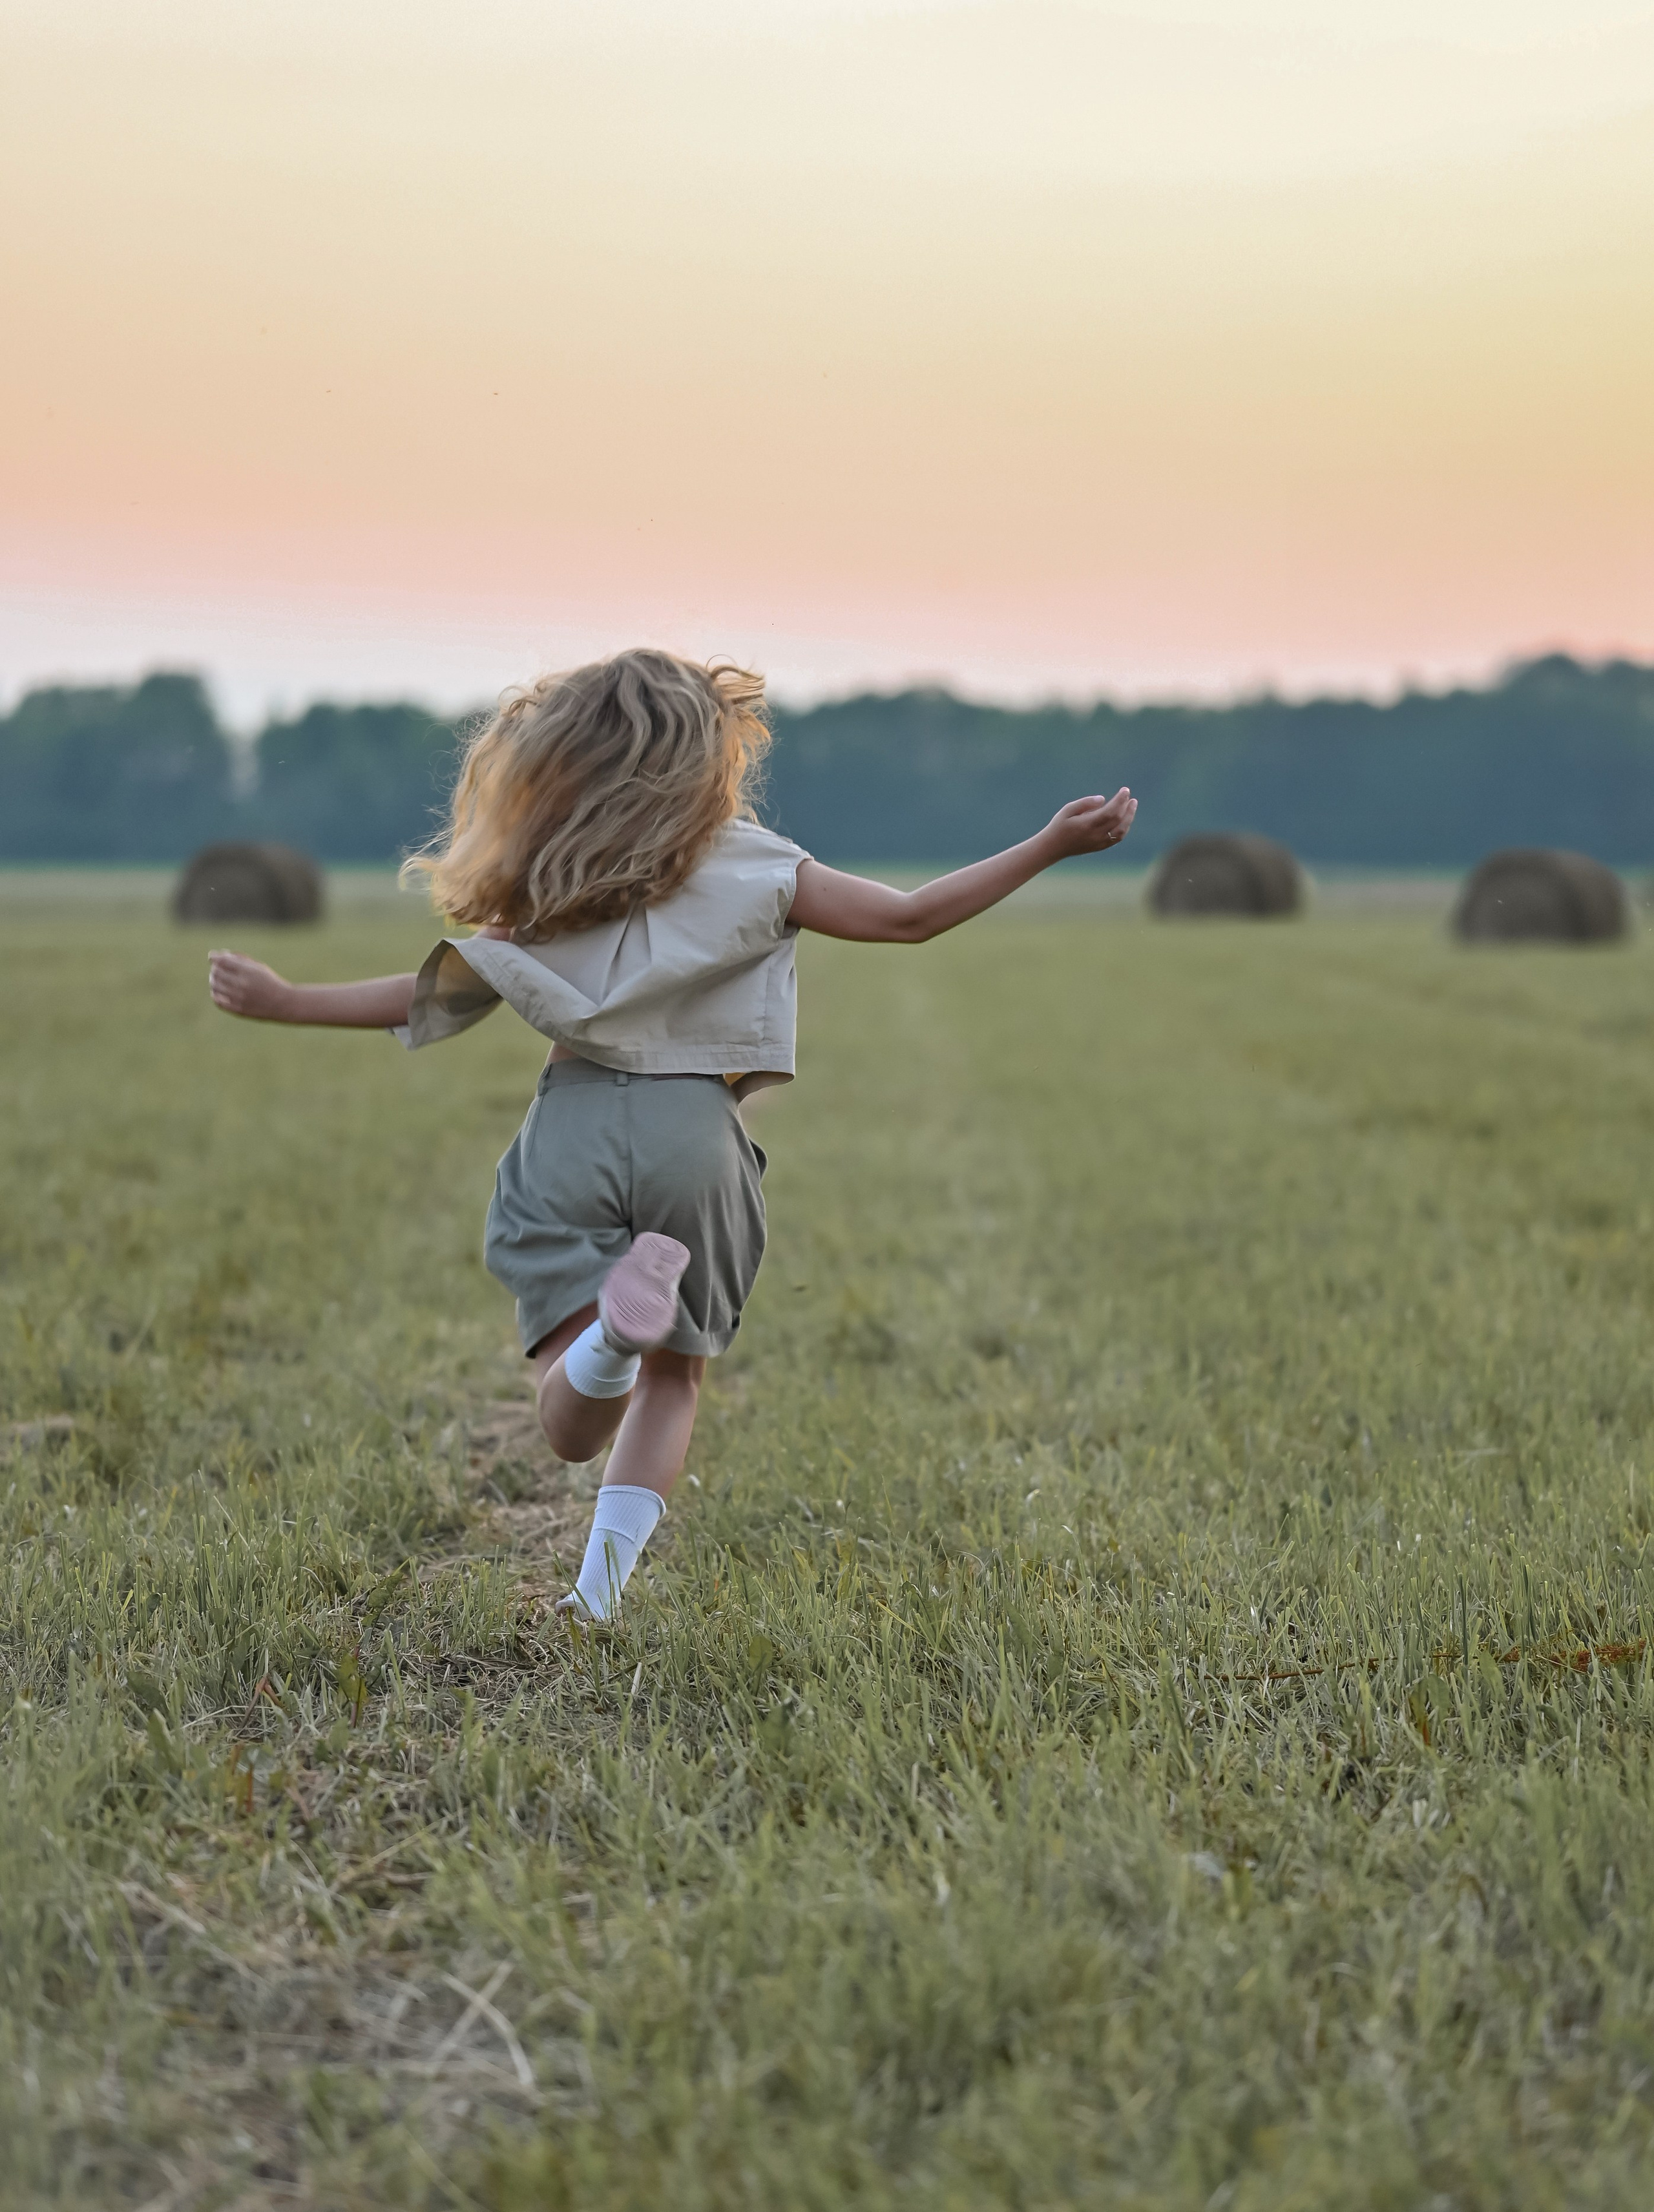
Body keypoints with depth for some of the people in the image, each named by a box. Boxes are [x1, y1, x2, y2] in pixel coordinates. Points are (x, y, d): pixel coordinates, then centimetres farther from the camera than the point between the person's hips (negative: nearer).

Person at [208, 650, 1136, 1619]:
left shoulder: (545, 897, 5)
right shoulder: (755, 871, 1)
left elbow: (431, 999, 3)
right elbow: (910, 918, 1)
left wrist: (282, 1001, 15)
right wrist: (1053, 845, 8)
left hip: (572, 1138, 1)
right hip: (691, 1138, 0)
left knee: (573, 1425, -3)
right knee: (673, 1378, 20)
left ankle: (614, 1322, -38)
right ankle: (599, 1594, 8)